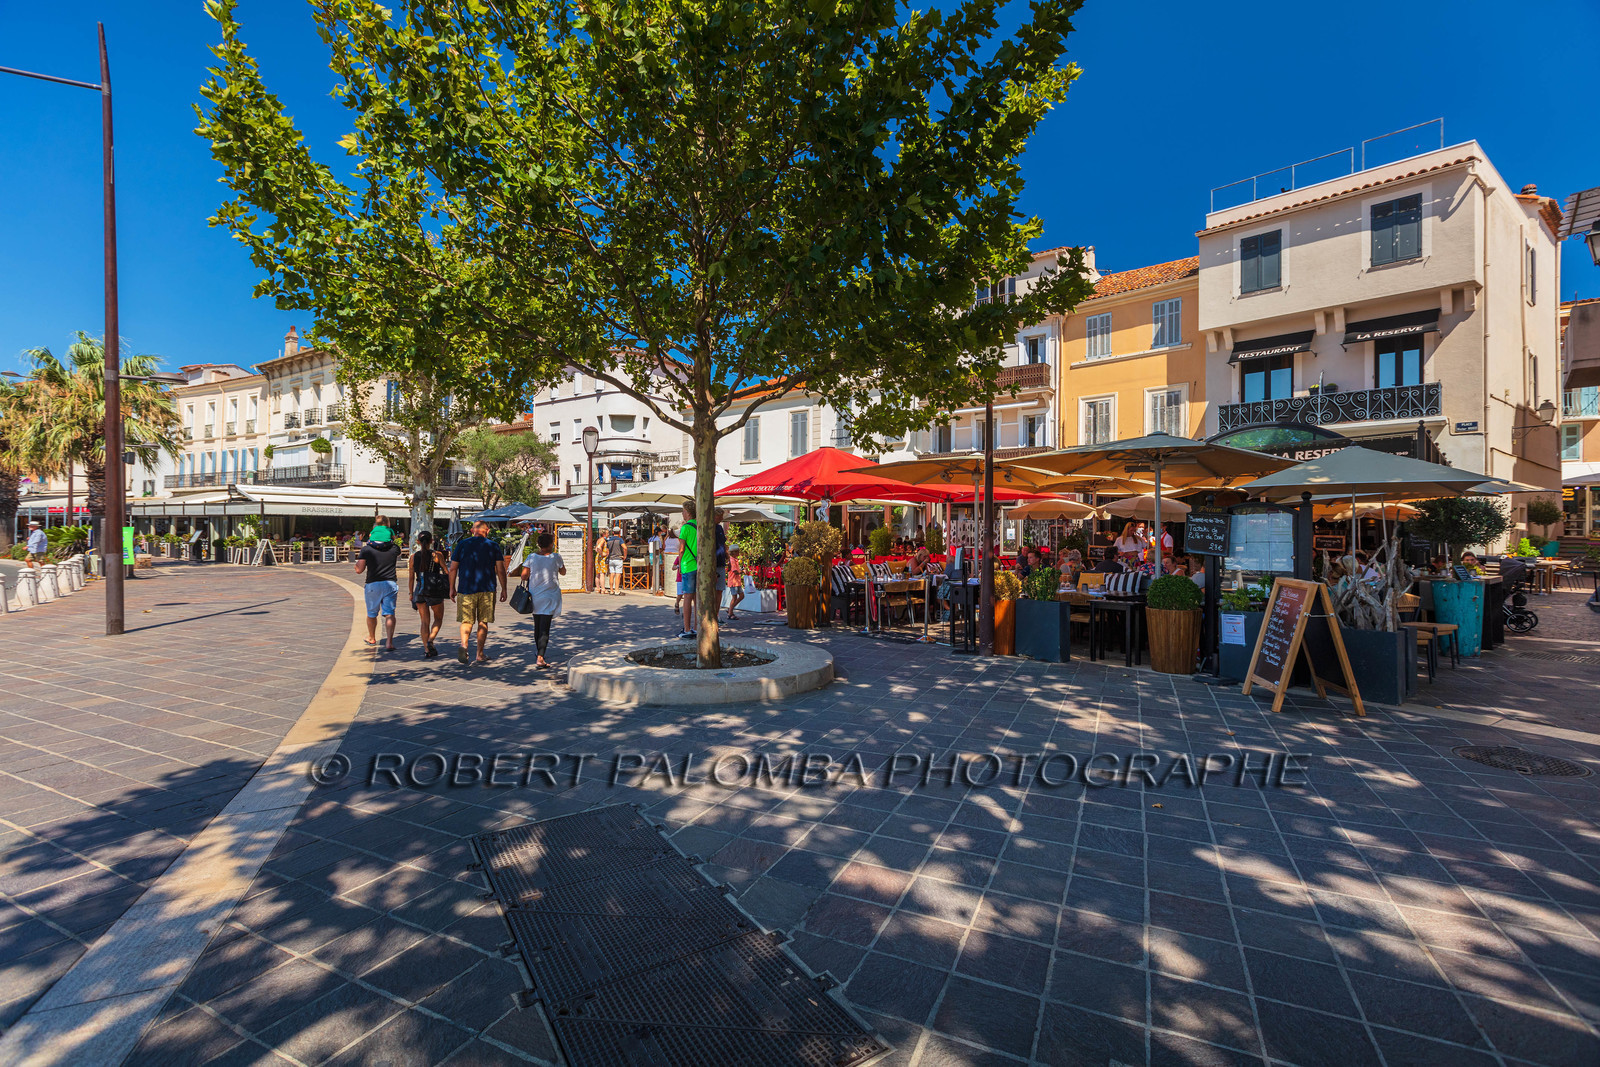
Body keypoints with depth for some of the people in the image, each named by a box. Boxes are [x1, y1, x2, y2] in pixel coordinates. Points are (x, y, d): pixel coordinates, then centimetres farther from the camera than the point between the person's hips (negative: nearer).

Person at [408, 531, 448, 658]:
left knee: (425, 621, 11)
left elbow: (411, 577, 6)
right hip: (435, 592, -3)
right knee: (438, 619, 15)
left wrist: (411, 593, 15)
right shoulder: (437, 555, -6)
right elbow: (446, 573, -6)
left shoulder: (414, 556, 2)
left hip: (420, 590, 3)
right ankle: (430, 640, -8)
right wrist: (451, 588, 2)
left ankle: (427, 650, 6)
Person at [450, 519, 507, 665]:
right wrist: (503, 589, 5)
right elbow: (500, 570, -2)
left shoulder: (462, 544, 4)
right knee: (483, 622, 9)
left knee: (466, 621, 7)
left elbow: (453, 568, 3)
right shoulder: (493, 546, 2)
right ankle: (480, 654, 13)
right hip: (487, 590, 0)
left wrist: (452, 588, 11)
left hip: (466, 589, 0)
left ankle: (464, 645, -19)